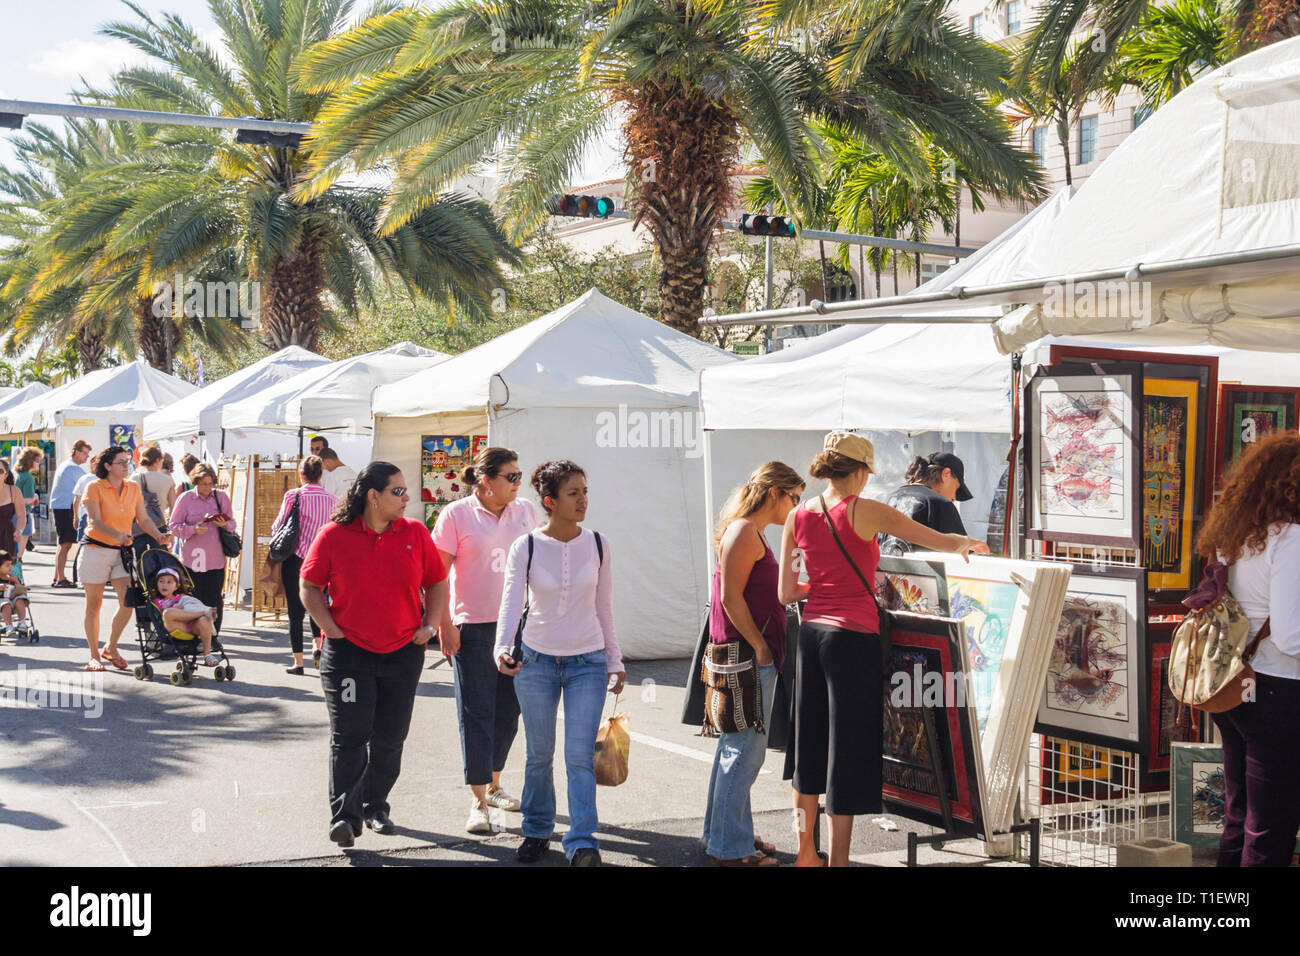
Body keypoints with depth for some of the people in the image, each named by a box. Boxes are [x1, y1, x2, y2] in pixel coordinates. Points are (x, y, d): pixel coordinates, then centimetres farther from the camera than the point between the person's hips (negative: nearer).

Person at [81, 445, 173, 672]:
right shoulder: (95, 488, -8)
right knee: (94, 605, 4)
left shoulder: (134, 488, 8)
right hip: (97, 549, -4)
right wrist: (117, 535, -34)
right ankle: (94, 655, 16)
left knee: (128, 603, -6)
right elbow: (96, 522, -17)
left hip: (122, 551, 4)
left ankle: (111, 648, 15)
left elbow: (144, 519, 7)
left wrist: (159, 536, -10)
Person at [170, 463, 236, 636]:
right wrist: (193, 529, -15)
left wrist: (225, 525, -9)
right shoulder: (185, 498, 2)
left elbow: (233, 523, 14)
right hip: (192, 558, -2)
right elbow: (175, 526, 2)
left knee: (215, 599, 1)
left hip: (216, 558, 2)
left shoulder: (222, 497, 10)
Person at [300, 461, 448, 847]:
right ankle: (344, 816, -7)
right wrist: (333, 631, -7)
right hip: (348, 651, -3)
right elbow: (310, 587, 1)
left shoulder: (415, 533, 1)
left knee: (390, 738, 11)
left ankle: (375, 807, 27)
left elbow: (437, 583, 11)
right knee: (349, 735, -8)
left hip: (404, 652, 3)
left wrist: (429, 626, 0)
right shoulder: (334, 536, -6)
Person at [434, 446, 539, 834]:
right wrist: (444, 624, -11)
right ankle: (477, 802, 2)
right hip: (473, 627, -4)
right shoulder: (456, 515, -6)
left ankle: (493, 786, 31)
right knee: (477, 713, -3)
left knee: (508, 711, 13)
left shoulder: (526, 511, 7)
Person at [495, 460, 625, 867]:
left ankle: (582, 844, -3)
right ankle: (537, 831, 27)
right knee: (539, 756, 10)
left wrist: (615, 661, 8)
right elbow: (511, 601, -18)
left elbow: (604, 608, 7)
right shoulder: (525, 547, -7)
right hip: (536, 661, 0)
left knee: (580, 756, -7)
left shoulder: (597, 545, -1)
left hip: (587, 663, 0)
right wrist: (502, 648, -35)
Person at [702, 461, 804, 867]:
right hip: (747, 657, -11)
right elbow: (730, 597, -19)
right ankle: (730, 848, 1)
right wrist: (759, 647, -18)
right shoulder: (744, 531, -14)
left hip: (753, 656, 11)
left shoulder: (750, 532, 18)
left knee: (736, 748, 17)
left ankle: (723, 834, 27)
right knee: (745, 751, -6)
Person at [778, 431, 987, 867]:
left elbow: (786, 593, 8)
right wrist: (968, 544, 15)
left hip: (812, 632, 6)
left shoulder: (798, 516, 4)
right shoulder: (865, 512, -11)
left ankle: (806, 853, 28)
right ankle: (838, 860, 8)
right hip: (852, 636, -6)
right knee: (847, 749, 2)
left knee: (810, 741, 17)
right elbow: (941, 541, -7)